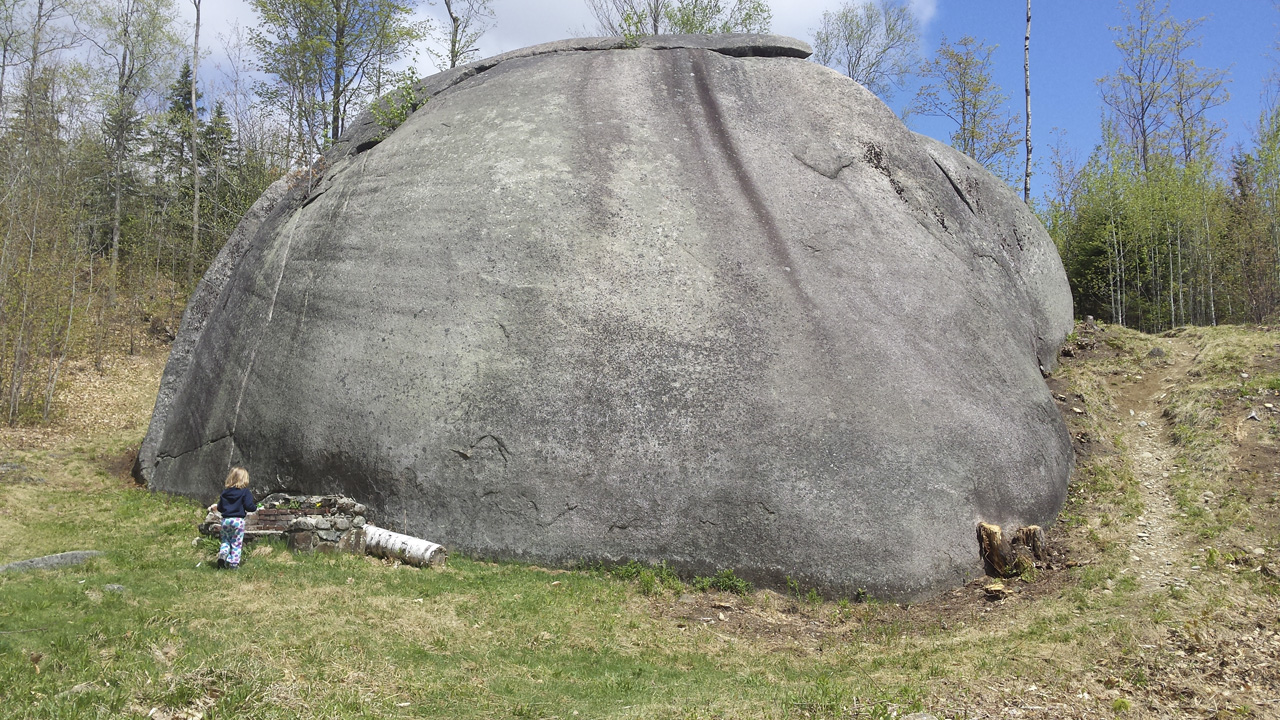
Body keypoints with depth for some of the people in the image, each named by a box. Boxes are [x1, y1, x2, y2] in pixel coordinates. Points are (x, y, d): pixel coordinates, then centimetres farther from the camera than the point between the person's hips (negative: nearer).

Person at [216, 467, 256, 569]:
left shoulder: (225, 492, 9)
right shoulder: (245, 492, -6)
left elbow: (219, 508, 12)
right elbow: (249, 506, -12)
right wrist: (255, 506, 9)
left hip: (225, 520, 4)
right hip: (238, 520, -4)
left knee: (225, 540, 16)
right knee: (236, 543, 3)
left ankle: (222, 553, -10)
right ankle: (234, 563, 1)